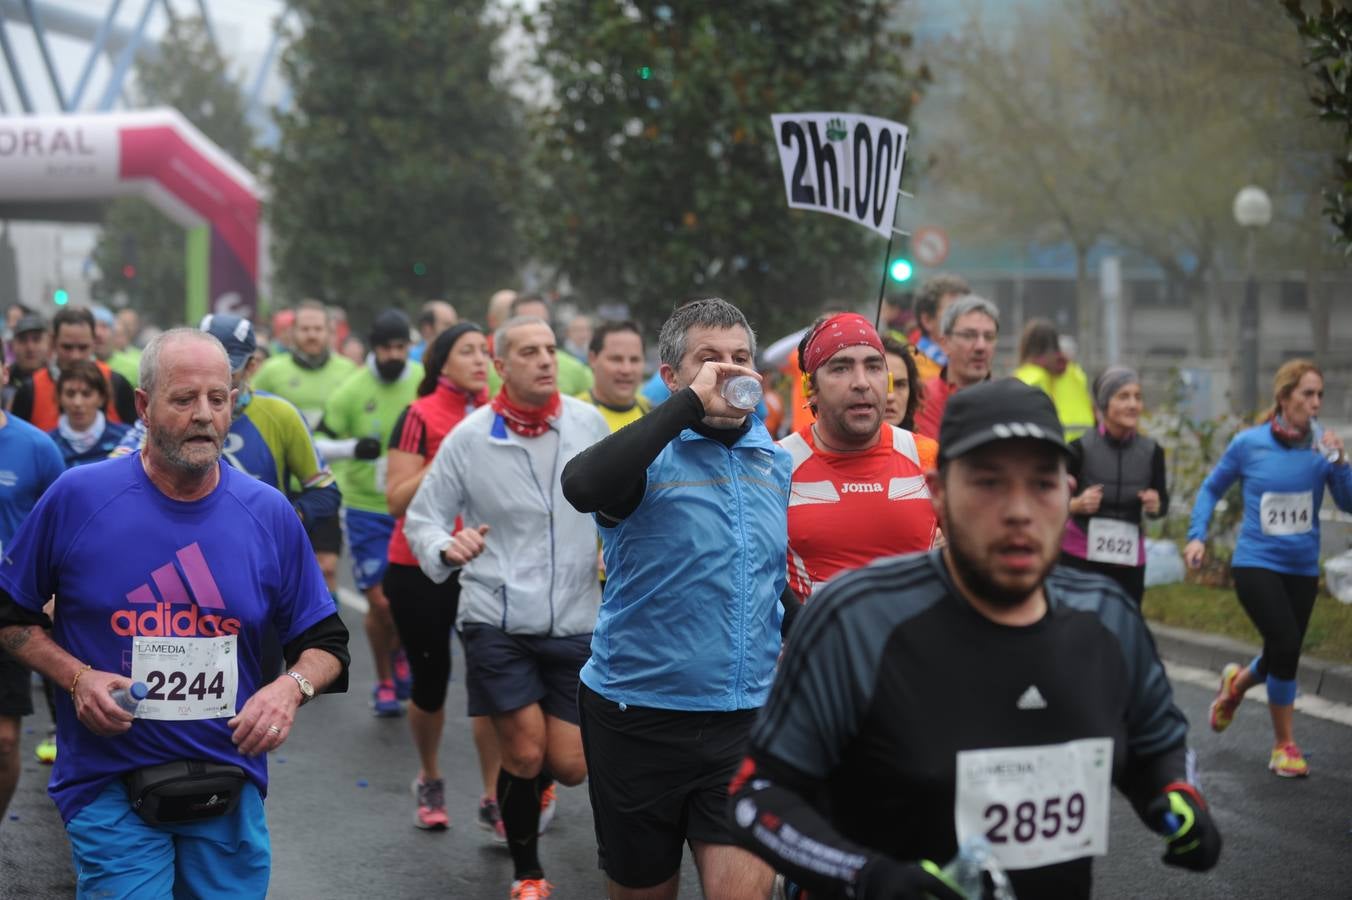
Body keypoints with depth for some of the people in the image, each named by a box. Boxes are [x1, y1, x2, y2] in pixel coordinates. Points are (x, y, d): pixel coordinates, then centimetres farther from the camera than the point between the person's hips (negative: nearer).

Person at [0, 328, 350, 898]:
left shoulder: (269, 514, 2)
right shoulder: (77, 498, -5)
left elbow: (325, 642, 9)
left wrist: (291, 687, -12)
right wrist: (76, 678, -11)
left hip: (231, 790, 3)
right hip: (110, 787, -3)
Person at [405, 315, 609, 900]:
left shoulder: (589, 425, -1)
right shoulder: (470, 438, -5)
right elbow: (421, 520, 1)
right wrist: (447, 548, -18)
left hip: (575, 621, 2)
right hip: (497, 621, -2)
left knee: (569, 765, 1)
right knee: (524, 753, -5)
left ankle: (526, 786, 39)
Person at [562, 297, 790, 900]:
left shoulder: (777, 463, 8)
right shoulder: (649, 456, -7)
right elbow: (582, 486, -32)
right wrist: (691, 404, -29)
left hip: (744, 719, 3)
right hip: (638, 715, -3)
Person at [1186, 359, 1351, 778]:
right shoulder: (1250, 444, -8)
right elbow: (1211, 489, 7)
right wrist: (1197, 536, -3)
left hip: (1302, 569, 4)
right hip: (1256, 564, -4)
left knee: (1284, 656, 12)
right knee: (1286, 645, -18)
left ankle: (1237, 682, 48)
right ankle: (1284, 745, -1)